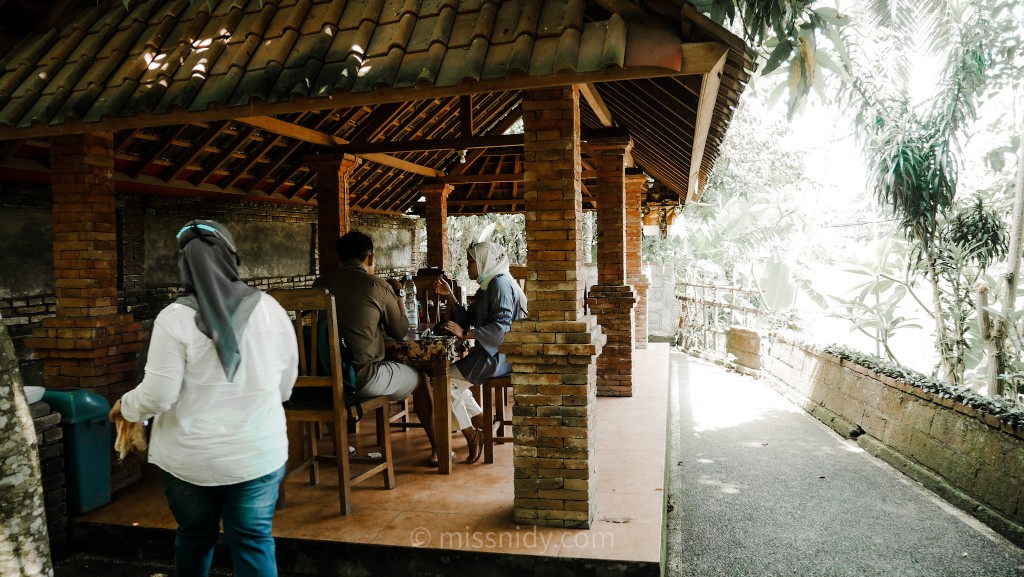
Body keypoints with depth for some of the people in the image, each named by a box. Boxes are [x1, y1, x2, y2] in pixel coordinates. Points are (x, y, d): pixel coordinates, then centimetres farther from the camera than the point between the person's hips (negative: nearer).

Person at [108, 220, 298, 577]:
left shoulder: (175, 317, -13)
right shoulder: (270, 310, -4)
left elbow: (158, 396, -11)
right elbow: (285, 387, 5)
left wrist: (125, 406, 10)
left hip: (190, 458, -1)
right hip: (259, 453, 1)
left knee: (195, 537, 22)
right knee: (254, 542, 11)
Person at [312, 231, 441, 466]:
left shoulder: (320, 283, 3)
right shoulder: (377, 285, -10)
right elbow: (401, 332, 0)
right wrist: (399, 297, 15)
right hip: (363, 376, -5)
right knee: (420, 379, 18)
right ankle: (437, 450, 29)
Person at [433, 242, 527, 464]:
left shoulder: (500, 283, -15)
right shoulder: (488, 284, 15)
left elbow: (501, 327, -25)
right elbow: (469, 321, 14)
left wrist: (465, 334, -23)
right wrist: (449, 296, 7)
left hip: (499, 355, -11)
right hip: (490, 352, 11)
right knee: (451, 375, 20)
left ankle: (471, 435, 2)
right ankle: (482, 425, 18)